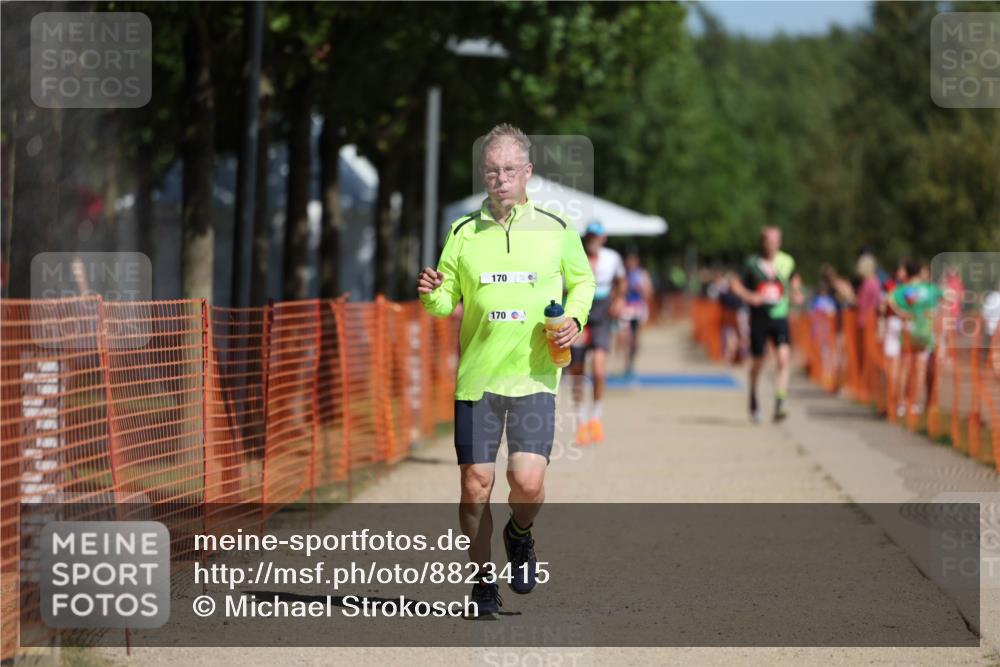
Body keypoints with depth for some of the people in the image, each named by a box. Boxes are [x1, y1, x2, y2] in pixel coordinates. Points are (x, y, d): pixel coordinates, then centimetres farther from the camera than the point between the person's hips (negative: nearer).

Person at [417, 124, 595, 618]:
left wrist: (574, 320, -1)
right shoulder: (463, 233, 4)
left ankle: (520, 534, 20)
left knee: (528, 483, -14)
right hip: (477, 376, 1)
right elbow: (447, 302, 9)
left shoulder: (555, 230, 3)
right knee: (475, 485, -1)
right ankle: (484, 578, 17)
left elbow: (582, 280, 18)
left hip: (534, 377, -1)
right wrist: (432, 295, -13)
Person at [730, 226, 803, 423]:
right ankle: (753, 401, 34)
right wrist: (749, 296, -14)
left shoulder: (787, 262, 2)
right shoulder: (752, 263, -4)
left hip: (780, 317, 1)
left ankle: (779, 405, -21)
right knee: (757, 362, 9)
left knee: (784, 357, -19)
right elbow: (737, 284, 2)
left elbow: (794, 278, 19)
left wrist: (796, 293, 0)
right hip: (759, 318, -1)